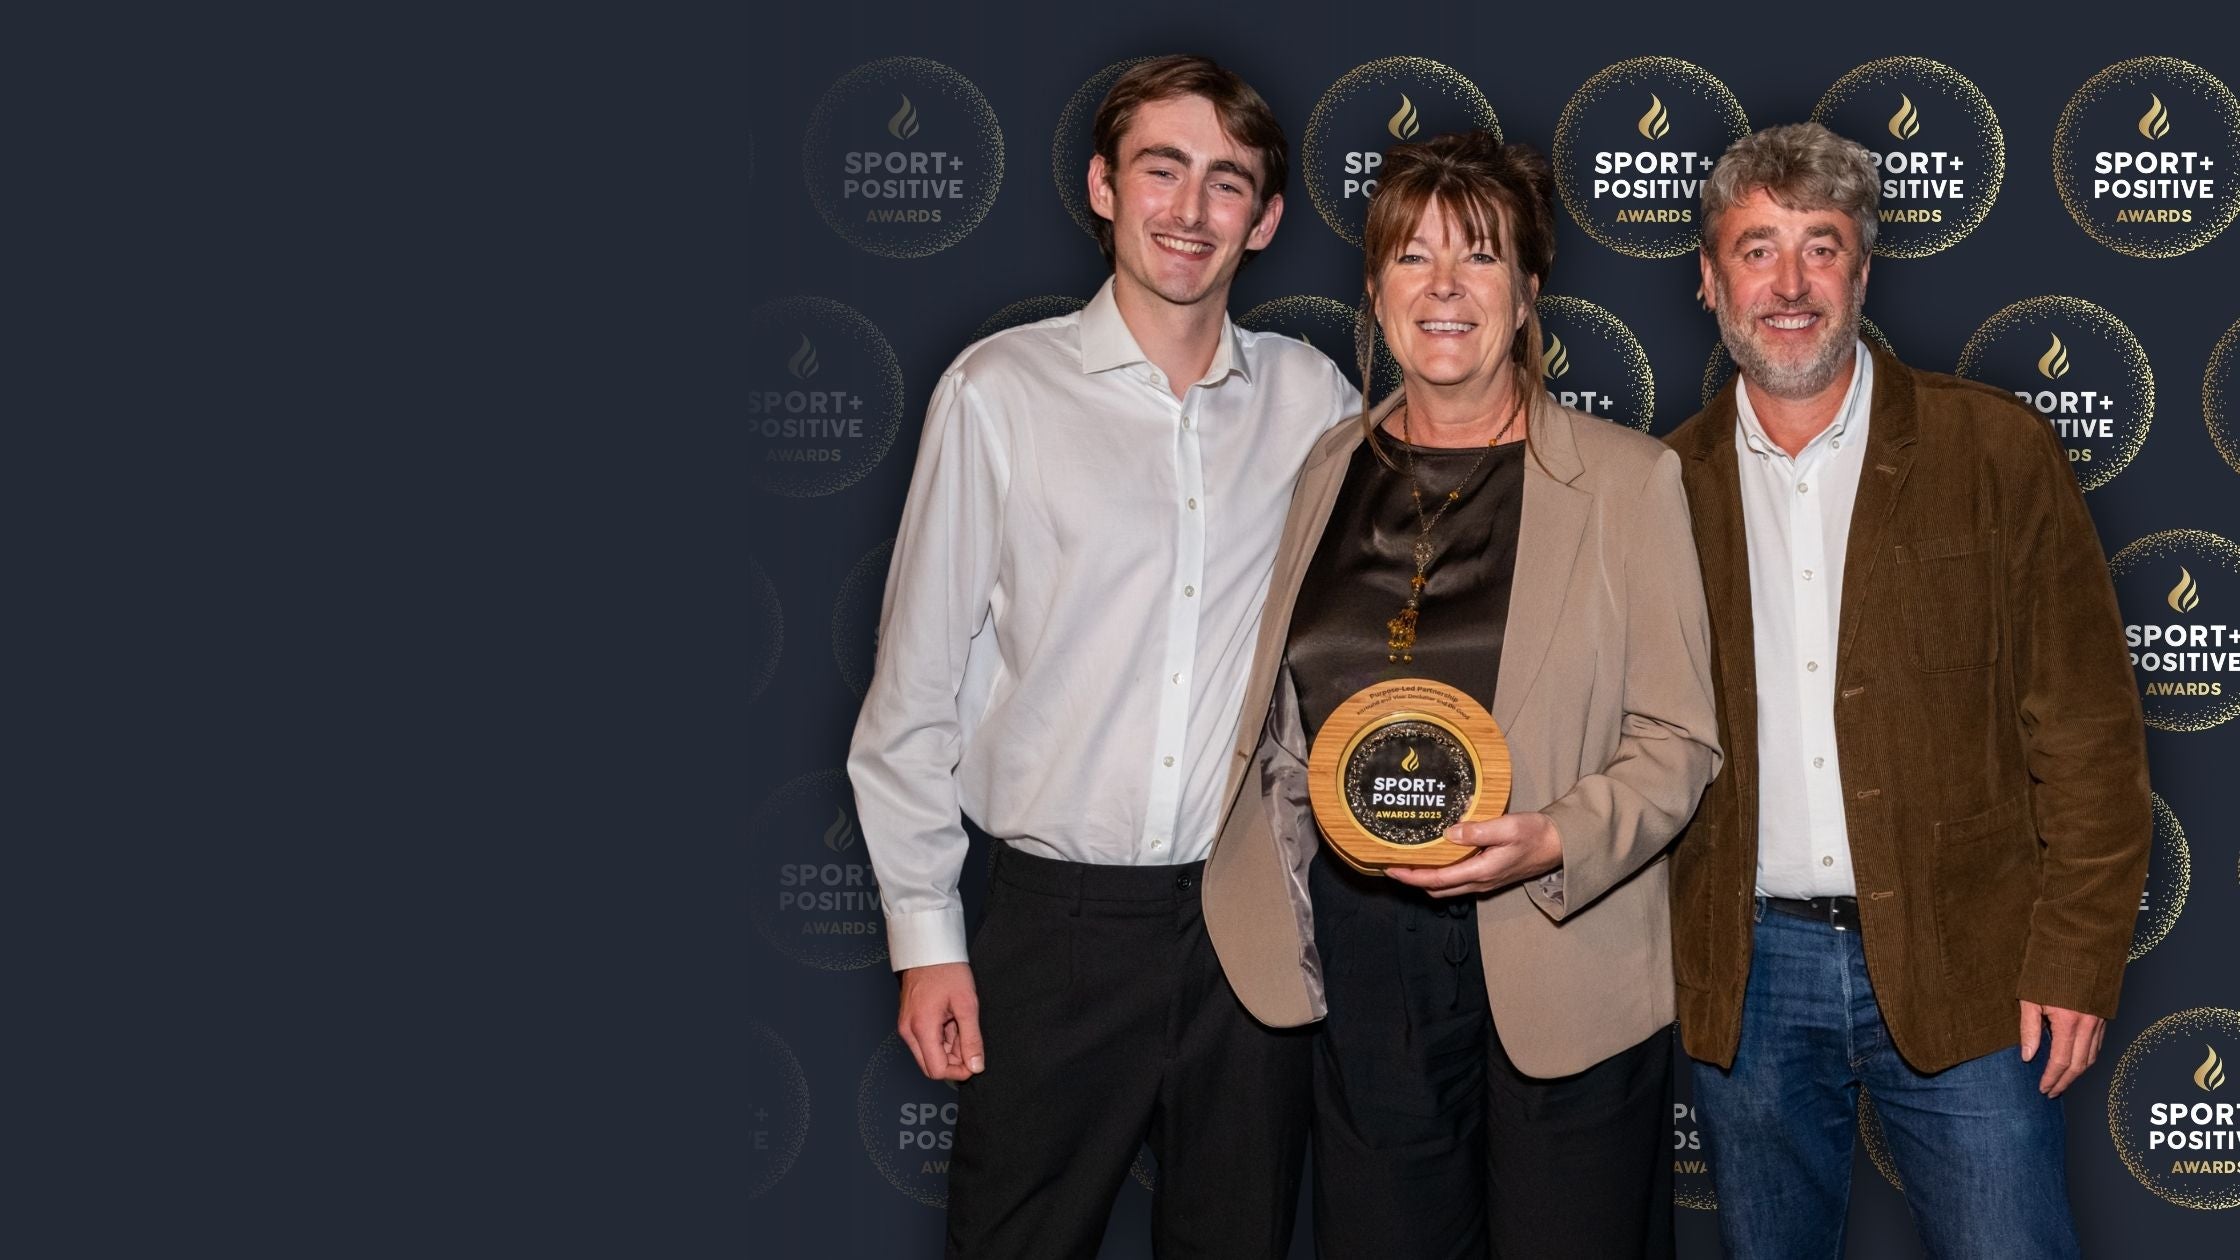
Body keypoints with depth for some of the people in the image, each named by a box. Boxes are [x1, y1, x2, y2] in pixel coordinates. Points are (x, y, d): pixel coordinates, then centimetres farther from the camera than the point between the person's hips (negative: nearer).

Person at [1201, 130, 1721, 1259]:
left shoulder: (1627, 479, -3)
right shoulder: (1333, 469, 10)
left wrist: (1556, 841, -21)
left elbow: (1678, 739, -4)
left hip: (1556, 966, -3)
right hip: (1363, 964, 3)